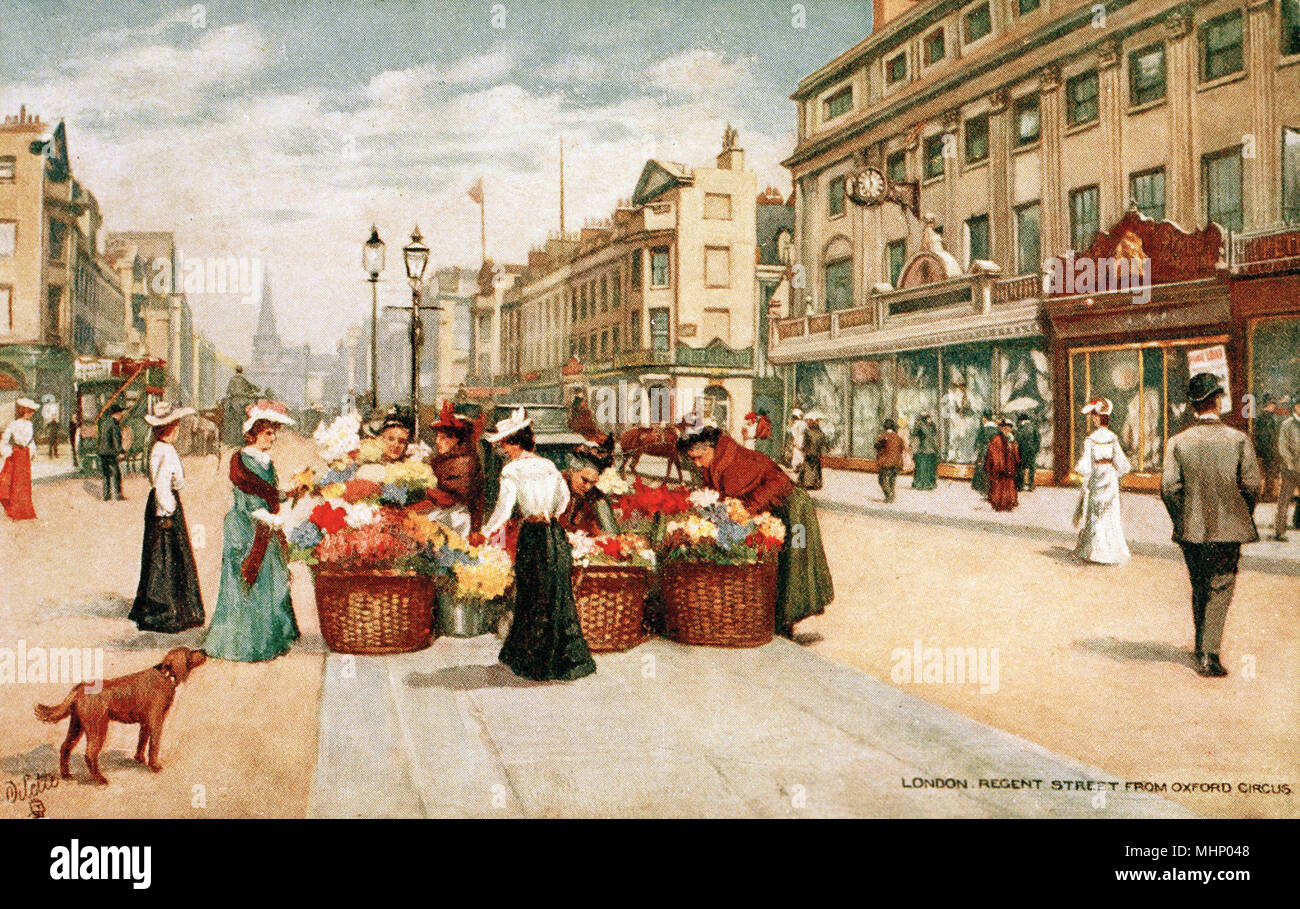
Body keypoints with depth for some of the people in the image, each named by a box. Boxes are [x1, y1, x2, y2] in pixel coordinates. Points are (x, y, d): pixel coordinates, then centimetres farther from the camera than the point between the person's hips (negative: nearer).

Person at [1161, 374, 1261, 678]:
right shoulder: (1239, 439, -8)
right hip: (1228, 528, -2)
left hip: (1191, 530, 2)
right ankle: (1209, 654, -4)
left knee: (1199, 589, 17)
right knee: (1220, 588, 4)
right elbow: (1251, 484, -8)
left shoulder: (1178, 442, -5)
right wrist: (1244, 516, 9)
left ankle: (1202, 649, 28)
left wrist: (1182, 521, 5)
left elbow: (1169, 486, -9)